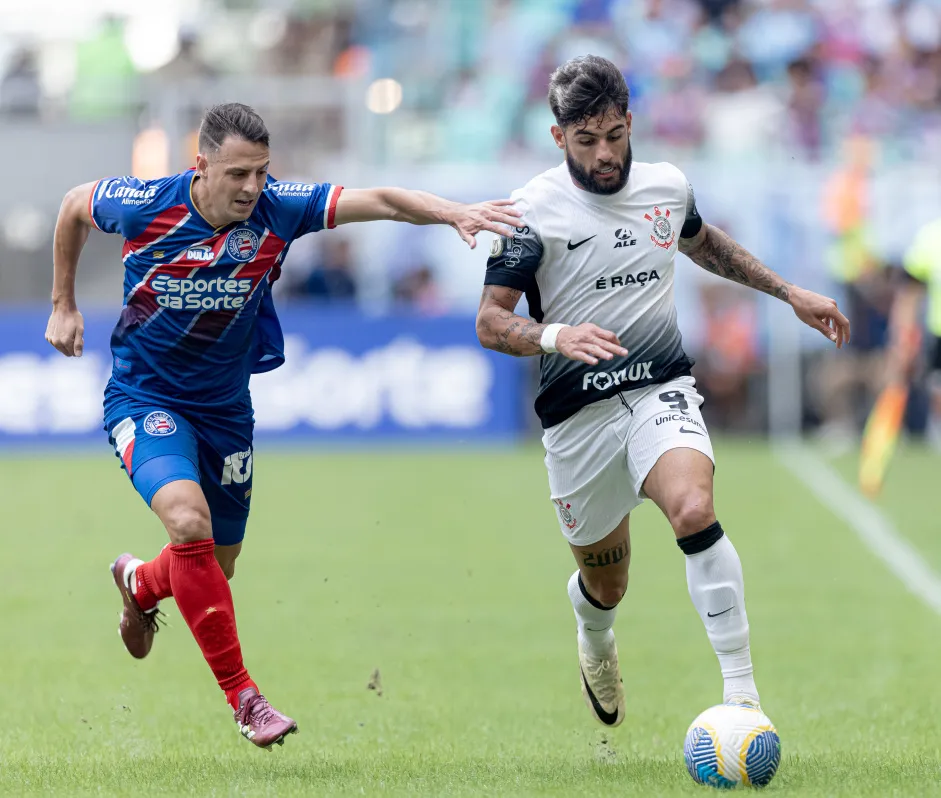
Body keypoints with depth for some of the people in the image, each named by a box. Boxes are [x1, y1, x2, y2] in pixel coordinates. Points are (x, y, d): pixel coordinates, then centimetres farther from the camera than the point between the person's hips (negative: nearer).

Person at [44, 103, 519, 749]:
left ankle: (139, 584, 52)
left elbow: (380, 201, -25)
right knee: (188, 520, -29)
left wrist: (453, 212, -41)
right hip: (145, 399, -4)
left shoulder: (276, 210, -16)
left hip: (225, 408, 4)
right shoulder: (143, 205, -19)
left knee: (215, 567, 14)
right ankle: (243, 696, -20)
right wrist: (64, 304, 7)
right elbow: (74, 206, 3)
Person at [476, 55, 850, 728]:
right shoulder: (535, 209, -8)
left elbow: (703, 242, 29)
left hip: (661, 392, 1)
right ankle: (595, 643, 50)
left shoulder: (667, 186, 4)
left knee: (693, 508, -30)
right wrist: (555, 336, -32)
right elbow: (490, 322, -12)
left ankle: (742, 691, -29)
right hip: (578, 413, -1)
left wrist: (790, 293, 27)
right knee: (605, 587, 10)